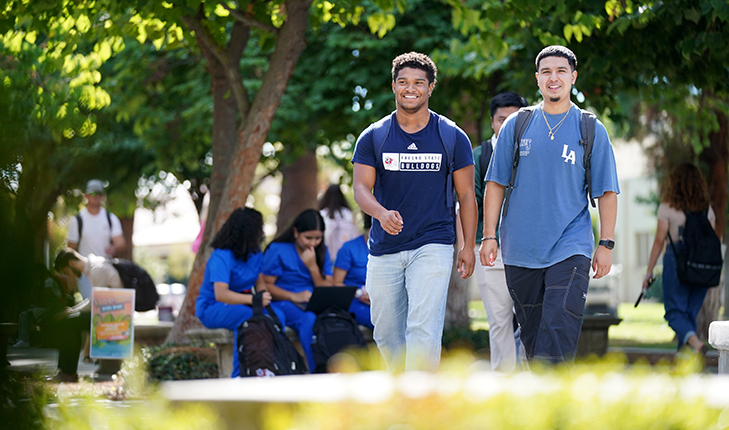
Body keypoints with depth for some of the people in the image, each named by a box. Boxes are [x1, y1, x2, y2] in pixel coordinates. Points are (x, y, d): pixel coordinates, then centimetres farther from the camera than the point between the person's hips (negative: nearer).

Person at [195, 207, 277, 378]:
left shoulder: (255, 253, 6)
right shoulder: (221, 257, -20)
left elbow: (259, 281, 14)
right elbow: (221, 294, -29)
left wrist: (263, 293, -12)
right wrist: (254, 299, -38)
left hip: (242, 303, 7)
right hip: (212, 308, -7)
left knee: (277, 316, -24)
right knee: (248, 317, -38)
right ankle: (239, 375, -35)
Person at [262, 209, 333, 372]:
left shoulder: (321, 252, 14)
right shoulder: (278, 250, 1)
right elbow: (266, 285, -4)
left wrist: (313, 267, -7)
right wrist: (294, 296, -18)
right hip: (284, 304, -3)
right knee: (310, 318, -38)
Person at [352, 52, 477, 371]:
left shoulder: (452, 137, 4)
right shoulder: (374, 137, 5)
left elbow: (466, 194, 7)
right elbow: (361, 188, -3)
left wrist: (468, 246, 0)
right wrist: (382, 213, -25)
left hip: (433, 245, -2)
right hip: (384, 249, 2)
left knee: (424, 329, -16)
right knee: (386, 333, 7)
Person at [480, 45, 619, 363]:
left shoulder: (592, 130, 4)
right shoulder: (516, 126, 8)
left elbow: (607, 191, 5)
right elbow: (496, 184, 9)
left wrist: (606, 244, -2)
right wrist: (489, 236, 2)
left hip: (571, 250, -2)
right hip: (520, 251, 2)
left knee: (558, 334, -15)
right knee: (532, 336, 9)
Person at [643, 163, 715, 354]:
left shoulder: (667, 207, -4)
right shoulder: (707, 209, 7)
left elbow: (659, 241, -5)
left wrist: (649, 271, 1)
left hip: (676, 260, -4)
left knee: (675, 311, 0)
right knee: (691, 313, 13)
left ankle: (695, 341, -28)